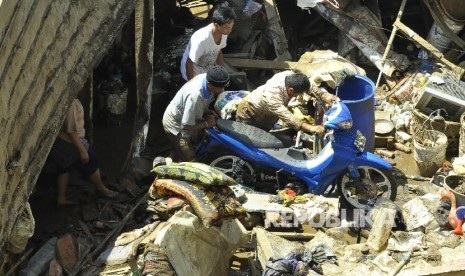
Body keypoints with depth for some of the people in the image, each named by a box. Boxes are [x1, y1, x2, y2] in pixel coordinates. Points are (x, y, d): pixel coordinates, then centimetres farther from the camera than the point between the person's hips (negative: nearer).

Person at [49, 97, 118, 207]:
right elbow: (71, 130, -29)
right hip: (69, 143, -8)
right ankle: (101, 189, 35)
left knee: (64, 168, 22)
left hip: (59, 141, 8)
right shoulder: (71, 103, -32)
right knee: (91, 164, 13)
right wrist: (82, 150, -22)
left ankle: (61, 198, 30)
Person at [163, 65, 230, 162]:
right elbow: (185, 126, -33)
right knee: (190, 161, -8)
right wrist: (206, 123, -22)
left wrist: (208, 112, -12)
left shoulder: (206, 78, -17)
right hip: (176, 125, -8)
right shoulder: (195, 95, -42)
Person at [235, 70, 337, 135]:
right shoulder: (272, 94, -45)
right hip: (248, 116, -8)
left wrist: (324, 95, -26)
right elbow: (287, 117, -53)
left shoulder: (290, 75, -25)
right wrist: (310, 128, -61)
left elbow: (308, 87, -9)